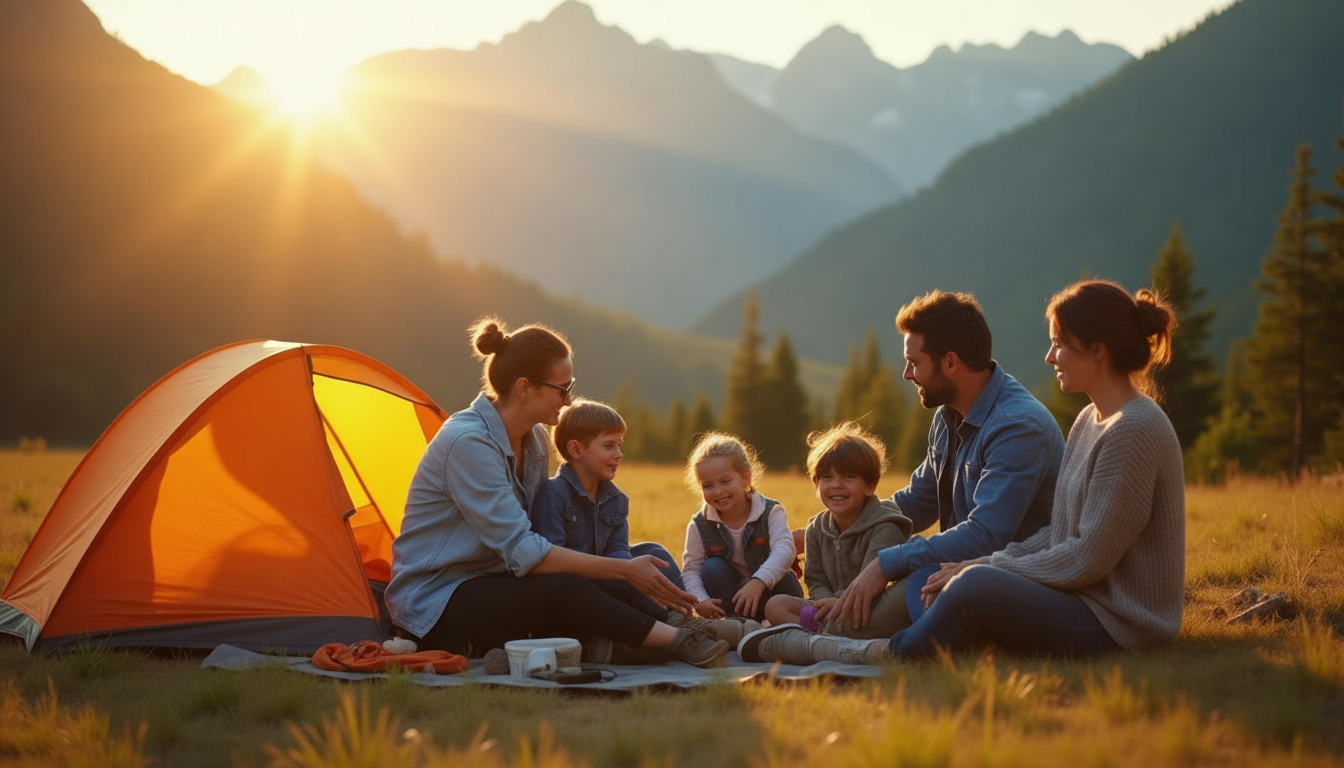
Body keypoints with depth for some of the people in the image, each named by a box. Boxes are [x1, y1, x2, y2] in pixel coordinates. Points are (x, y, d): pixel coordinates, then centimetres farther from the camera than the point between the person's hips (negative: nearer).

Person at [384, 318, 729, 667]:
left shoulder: (534, 441, 6)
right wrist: (624, 569, -24)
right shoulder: (468, 442, -23)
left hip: (485, 588, 9)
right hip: (432, 605, -9)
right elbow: (521, 552, -26)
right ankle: (675, 641, -27)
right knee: (565, 592, -30)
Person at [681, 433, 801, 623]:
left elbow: (783, 550, -32)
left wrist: (758, 583, -50)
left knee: (784, 581, -32)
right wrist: (700, 601, -32)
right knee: (713, 568, -24)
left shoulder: (771, 512, -15)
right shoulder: (699, 525, -8)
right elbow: (691, 570, -9)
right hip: (727, 596, 2)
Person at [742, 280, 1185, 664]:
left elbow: (1088, 558, -19)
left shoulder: (1135, 429, -17)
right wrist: (989, 565, 0)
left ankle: (887, 654, -10)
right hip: (1078, 600, 10)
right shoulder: (1091, 420, 15)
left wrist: (989, 570, -12)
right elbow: (1062, 532, 15)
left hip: (1117, 624, -10)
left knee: (977, 587, -27)